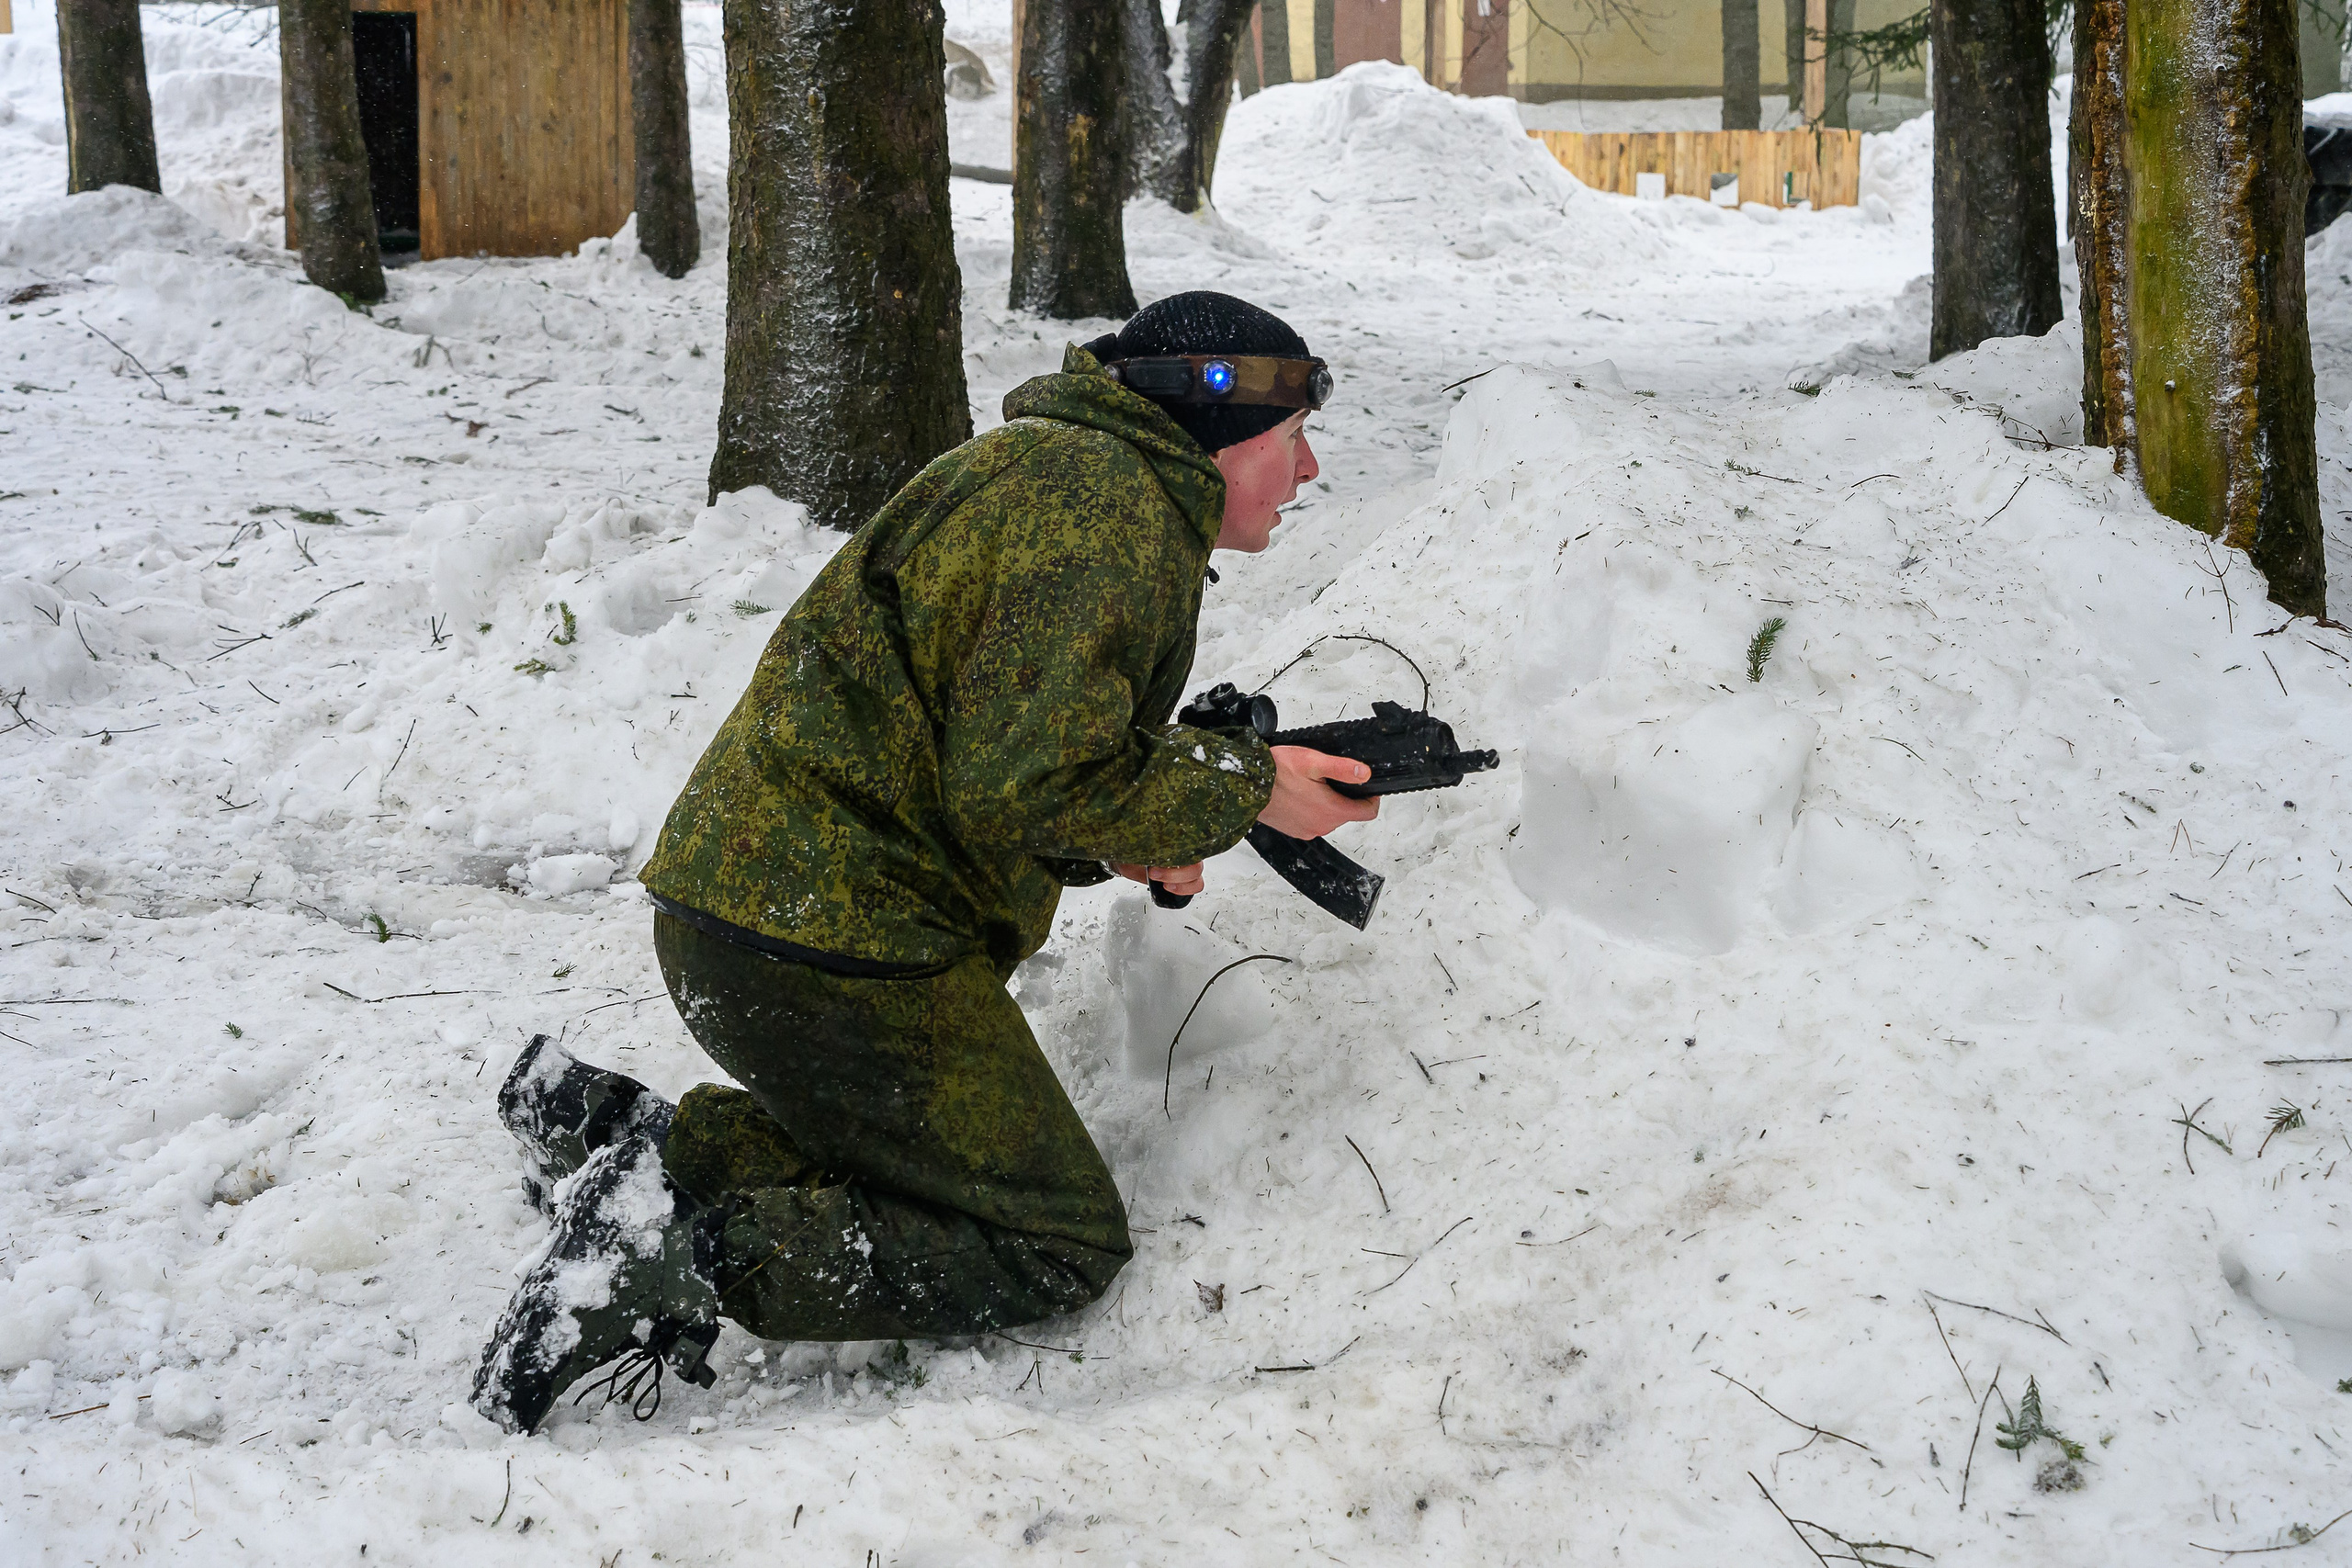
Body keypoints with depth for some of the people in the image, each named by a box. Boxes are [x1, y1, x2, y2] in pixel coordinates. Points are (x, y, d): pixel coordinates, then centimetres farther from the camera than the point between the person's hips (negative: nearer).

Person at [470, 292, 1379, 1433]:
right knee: (1059, 1247, -4)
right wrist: (1246, 790, -8)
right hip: (830, 941, -10)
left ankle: (624, 1138, 8)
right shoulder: (1103, 504, -12)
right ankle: (690, 1258, -16)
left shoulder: (1057, 475, 22)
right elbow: (1026, 778, -21)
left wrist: (1115, 843, 9)